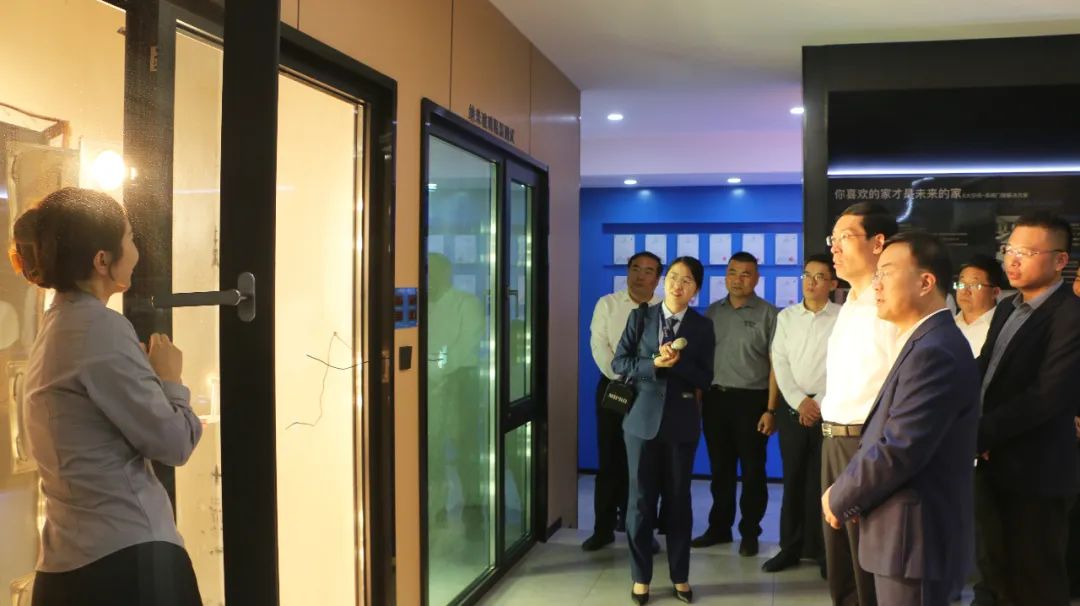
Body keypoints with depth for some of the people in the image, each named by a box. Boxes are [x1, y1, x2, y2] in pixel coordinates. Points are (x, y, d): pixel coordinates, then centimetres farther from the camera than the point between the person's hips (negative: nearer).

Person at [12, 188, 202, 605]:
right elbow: (174, 443, -14)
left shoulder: (58, 326, 12)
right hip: (126, 556, -9)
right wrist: (170, 379, 1)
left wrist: (150, 375, 7)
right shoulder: (101, 329, -16)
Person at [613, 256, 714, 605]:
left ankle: (680, 576, 24)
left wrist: (678, 362, -19)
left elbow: (705, 379, -3)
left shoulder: (701, 327, 2)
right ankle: (641, 577, 18)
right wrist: (655, 364, -18)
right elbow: (619, 363, -4)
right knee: (641, 498, 5)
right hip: (644, 417, 0)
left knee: (678, 498, 10)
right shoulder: (640, 318, 2)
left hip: (682, 421, 1)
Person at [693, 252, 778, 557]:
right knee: (720, 468, 13)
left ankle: (749, 532, 21)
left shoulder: (768, 314, -4)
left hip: (751, 400, -4)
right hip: (716, 398, 4)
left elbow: (776, 365, -7)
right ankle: (719, 526, 26)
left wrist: (771, 409, -12)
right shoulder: (713, 312, 9)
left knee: (752, 470, 7)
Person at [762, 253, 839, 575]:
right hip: (793, 409, 3)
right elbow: (780, 363, 3)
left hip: (828, 411, -3)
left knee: (824, 482, 0)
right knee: (793, 480, 8)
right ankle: (790, 547, 16)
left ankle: (823, 549, 11)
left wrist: (821, 404, -10)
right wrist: (799, 401, -8)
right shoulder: (786, 317, 8)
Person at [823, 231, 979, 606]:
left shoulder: (935, 351, -21)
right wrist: (849, 492, 4)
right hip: (911, 532, 9)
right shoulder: (926, 343, 13)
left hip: (915, 537, -9)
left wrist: (839, 500, -11)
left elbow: (898, 451, -25)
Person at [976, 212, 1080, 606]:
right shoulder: (1007, 309, 12)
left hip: (1035, 471, -8)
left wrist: (981, 433, -21)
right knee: (998, 574, 18)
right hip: (995, 465, 8)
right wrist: (971, 426, -2)